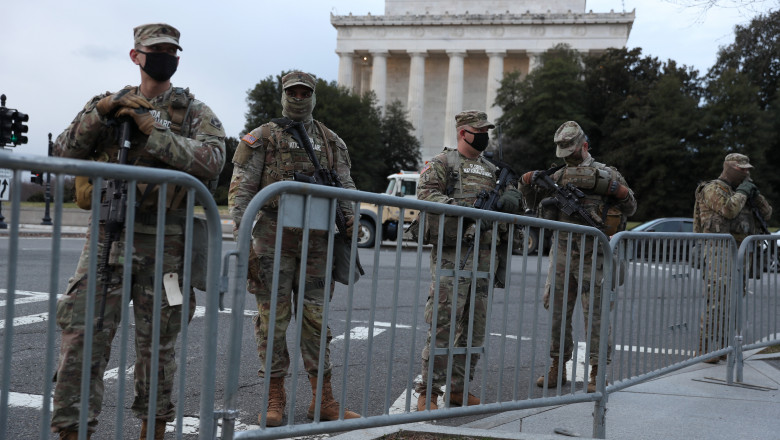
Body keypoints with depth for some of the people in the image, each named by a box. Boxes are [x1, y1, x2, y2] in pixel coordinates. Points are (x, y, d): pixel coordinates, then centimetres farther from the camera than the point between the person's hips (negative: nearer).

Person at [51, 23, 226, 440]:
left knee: (157, 344, 8)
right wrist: (101, 112, -9)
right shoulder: (107, 102, 14)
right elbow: (64, 152, 4)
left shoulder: (195, 113, 5)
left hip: (162, 245, -2)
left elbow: (211, 161, -14)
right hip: (105, 238, 2)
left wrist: (151, 128, -16)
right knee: (83, 336, -2)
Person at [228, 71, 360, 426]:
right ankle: (274, 398, 12)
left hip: (315, 241, 3)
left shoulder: (332, 142, 14)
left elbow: (345, 187, 15)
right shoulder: (262, 138, 4)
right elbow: (240, 190, -1)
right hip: (274, 239, -2)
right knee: (273, 317, 1)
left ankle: (324, 400, 13)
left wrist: (350, 217, -5)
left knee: (316, 318, 6)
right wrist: (243, 239, -10)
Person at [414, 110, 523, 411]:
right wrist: (461, 207, -22)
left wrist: (510, 198, -5)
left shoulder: (491, 170, 21)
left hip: (482, 256, 7)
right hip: (450, 255, -7)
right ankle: (428, 392, -1)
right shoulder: (442, 163, 2)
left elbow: (510, 191, 20)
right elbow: (426, 194, -9)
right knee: (443, 324, -9)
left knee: (474, 327, 9)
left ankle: (459, 388, 20)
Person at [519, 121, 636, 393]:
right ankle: (558, 368, 19)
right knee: (557, 313, 7)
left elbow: (630, 207, 1)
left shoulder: (606, 173, 2)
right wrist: (530, 179, -7)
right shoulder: (558, 177, 12)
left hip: (592, 258, -4)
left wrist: (610, 185, -15)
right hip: (562, 255, 4)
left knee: (595, 314, -2)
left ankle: (597, 373, 7)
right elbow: (526, 193, 15)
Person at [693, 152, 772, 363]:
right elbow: (728, 210, -22)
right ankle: (704, 348, -11)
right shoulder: (714, 188, -4)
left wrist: (754, 193, 1)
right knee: (715, 300, -14)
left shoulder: (738, 191, 20)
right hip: (720, 251, -8)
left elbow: (766, 214, 15)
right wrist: (743, 191, -7)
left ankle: (723, 346, 14)